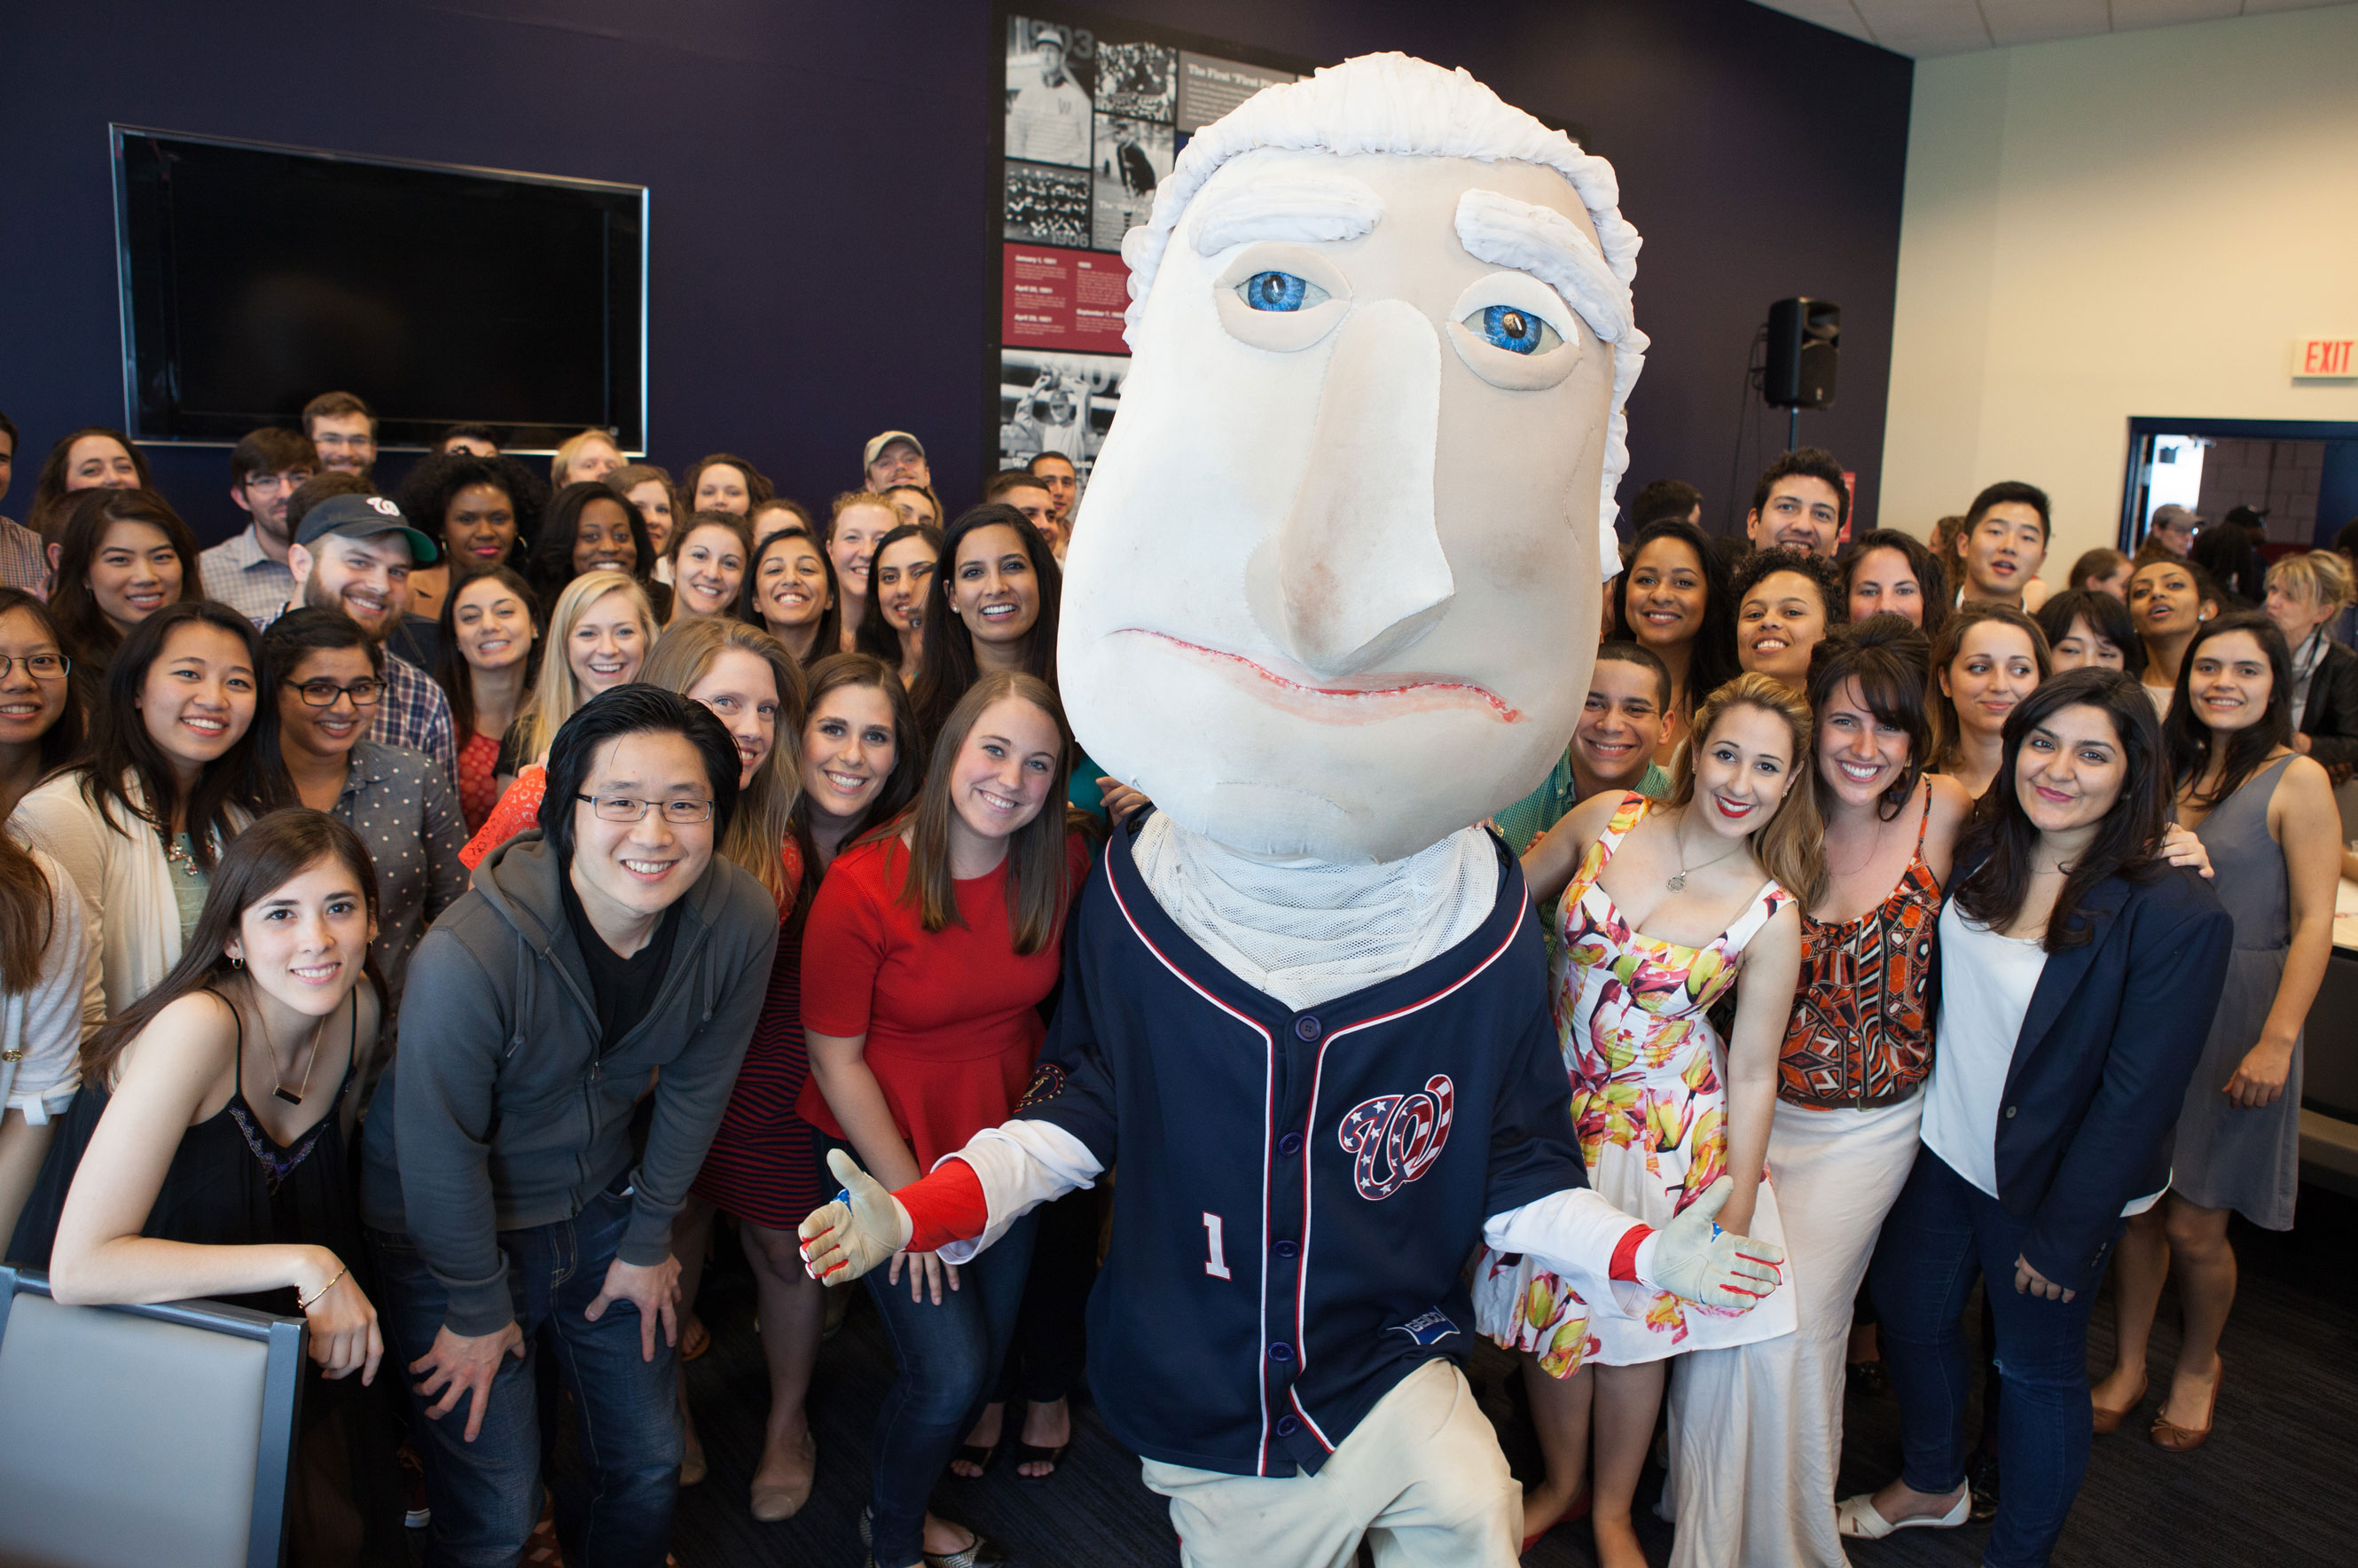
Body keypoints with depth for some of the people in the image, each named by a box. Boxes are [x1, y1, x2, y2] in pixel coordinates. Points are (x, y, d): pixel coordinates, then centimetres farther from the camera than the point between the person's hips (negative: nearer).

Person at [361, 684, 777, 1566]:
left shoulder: (741, 923, -19)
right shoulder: (467, 956, -33)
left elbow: (694, 1090, -3)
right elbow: (440, 1148, -20)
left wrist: (648, 1244, 6)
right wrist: (476, 1310, -7)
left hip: (598, 1207, 4)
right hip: (448, 1229, -4)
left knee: (650, 1466, 16)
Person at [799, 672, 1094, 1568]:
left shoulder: (1064, 866, -9)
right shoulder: (862, 885, -21)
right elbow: (835, 1058, -15)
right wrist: (907, 1195, -15)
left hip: (1002, 1138, 5)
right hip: (886, 1148, -4)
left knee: (985, 1359, 15)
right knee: (951, 1371, -7)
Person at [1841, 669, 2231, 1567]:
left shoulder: (2177, 917, -22)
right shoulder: (1975, 856, -6)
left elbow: (2138, 1095, -19)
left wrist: (2064, 1235, -15)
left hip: (2049, 1184, -5)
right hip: (1940, 1152, 6)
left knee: (2037, 1367, 13)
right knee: (1908, 1312, 21)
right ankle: (1931, 1486, 49)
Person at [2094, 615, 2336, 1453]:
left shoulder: (2296, 780, -8)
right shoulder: (2171, 769, 8)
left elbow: (2313, 924, -11)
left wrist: (2276, 1042, -16)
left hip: (2235, 1021, -4)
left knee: (2194, 1225, 4)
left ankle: (2199, 1367, 31)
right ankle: (2127, 1366, 28)